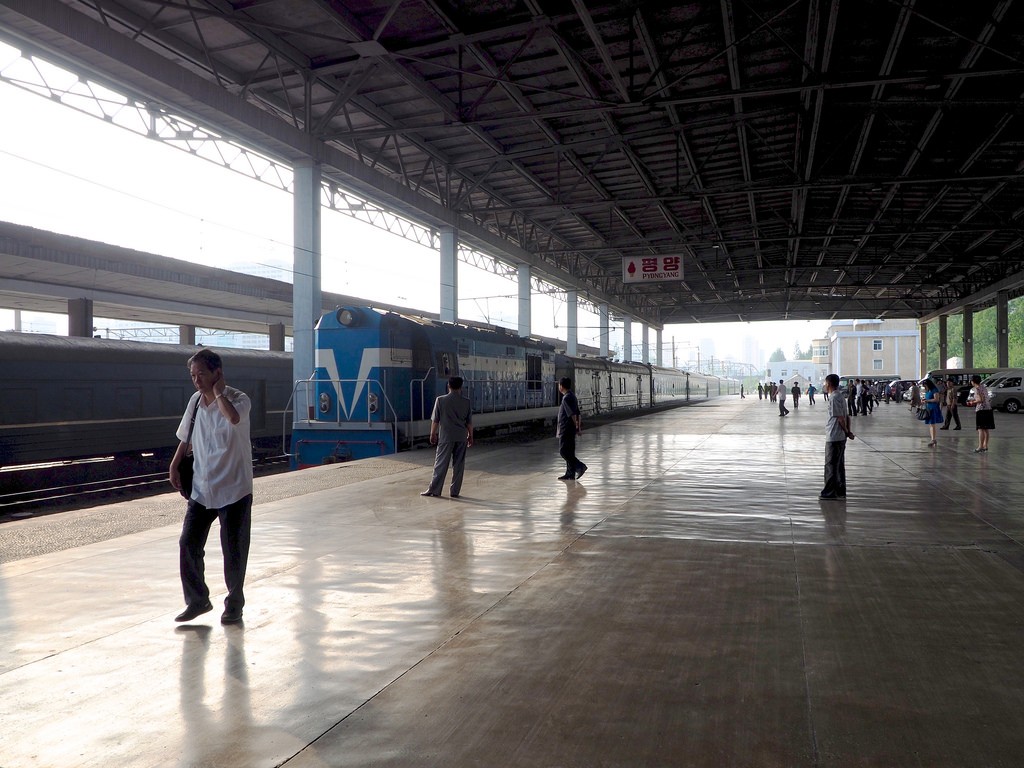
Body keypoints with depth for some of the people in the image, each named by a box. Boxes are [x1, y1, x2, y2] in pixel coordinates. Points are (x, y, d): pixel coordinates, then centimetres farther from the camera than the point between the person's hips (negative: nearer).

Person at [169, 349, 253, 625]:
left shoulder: (239, 399, -13)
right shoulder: (195, 401, 6)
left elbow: (233, 417, -38)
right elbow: (186, 438, 20)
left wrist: (218, 391, -24)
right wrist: (174, 466, 12)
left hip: (233, 490, -5)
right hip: (201, 489, 5)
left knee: (234, 550, 3)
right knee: (188, 545, 3)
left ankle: (234, 604, 21)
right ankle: (197, 600, 22)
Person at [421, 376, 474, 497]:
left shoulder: (441, 400, -4)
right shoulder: (466, 402, 1)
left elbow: (435, 420, -1)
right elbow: (469, 422, 5)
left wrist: (433, 434, 9)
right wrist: (470, 436, 15)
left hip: (446, 437, -1)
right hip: (461, 437, 2)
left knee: (441, 464, 4)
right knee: (459, 465, 6)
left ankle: (434, 490, 7)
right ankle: (455, 491, 9)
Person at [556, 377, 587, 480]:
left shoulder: (566, 398, -17)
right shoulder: (572, 396, 14)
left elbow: (572, 414, -22)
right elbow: (577, 413, 16)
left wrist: (576, 425, -17)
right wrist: (579, 424, 17)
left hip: (566, 430, -10)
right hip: (570, 429, 10)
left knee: (563, 451, -7)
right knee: (569, 452, 12)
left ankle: (580, 466, -10)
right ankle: (570, 474, 14)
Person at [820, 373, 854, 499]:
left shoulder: (833, 398, -17)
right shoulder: (841, 397, 13)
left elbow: (840, 418, -18)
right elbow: (847, 416, 13)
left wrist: (847, 432, -8)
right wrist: (848, 431, 9)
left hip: (833, 437, -9)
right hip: (841, 437, 9)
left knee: (831, 465, -2)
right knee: (839, 465, 13)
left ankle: (830, 492, 3)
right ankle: (840, 491, 18)